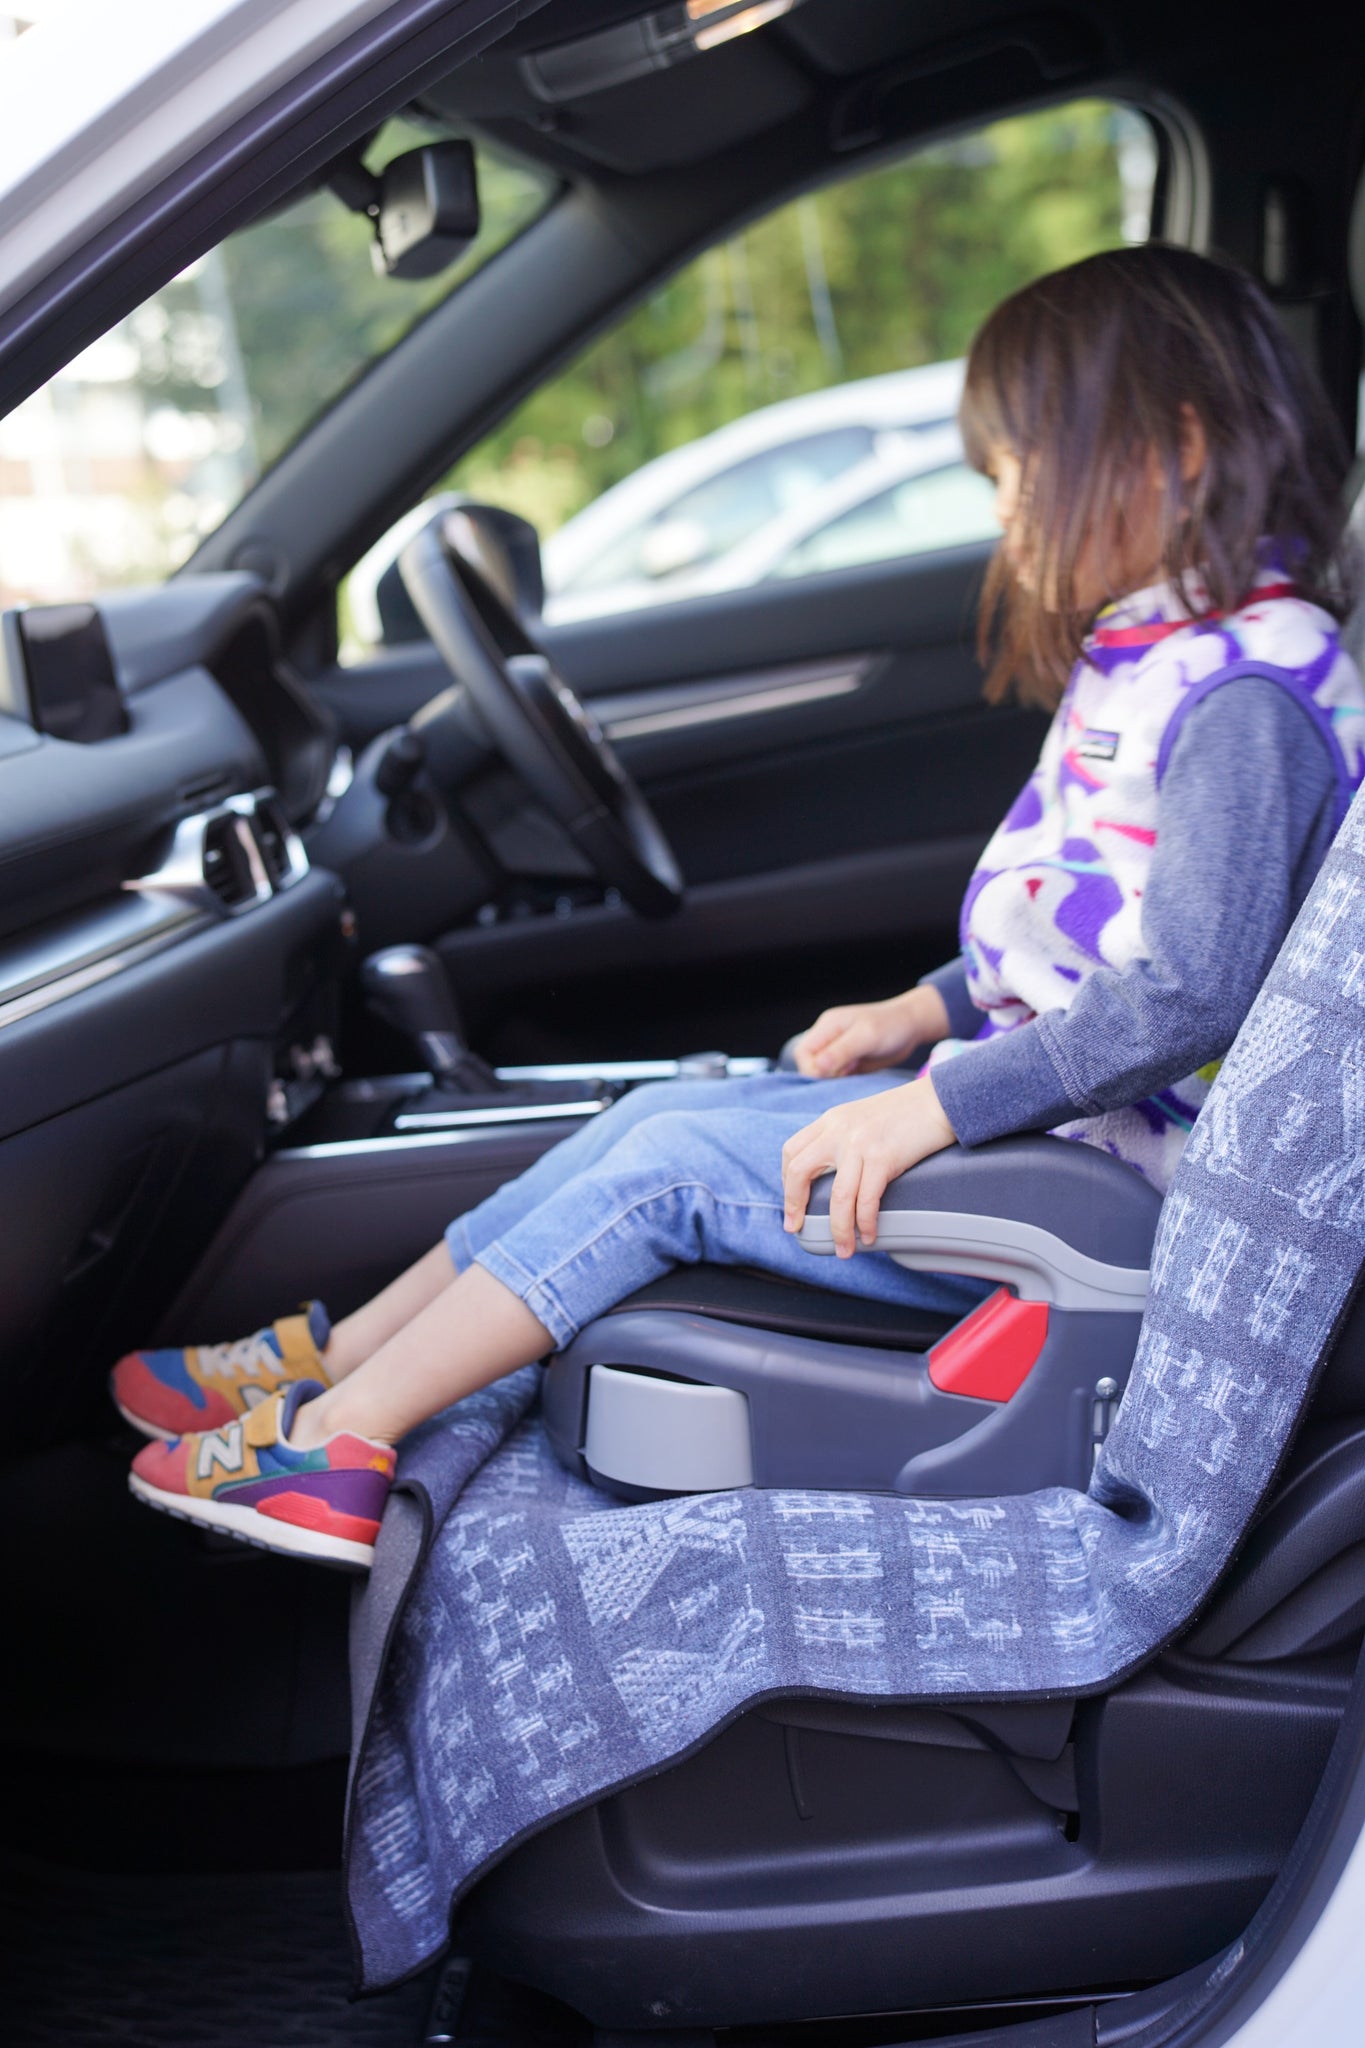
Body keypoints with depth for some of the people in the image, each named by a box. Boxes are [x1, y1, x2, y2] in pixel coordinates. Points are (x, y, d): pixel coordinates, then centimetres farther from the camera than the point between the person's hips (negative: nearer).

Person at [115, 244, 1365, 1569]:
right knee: (663, 1114, 3)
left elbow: (1191, 997, -28)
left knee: (672, 1164, -12)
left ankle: (337, 1436, -4)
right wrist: (927, 1013, 12)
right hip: (1031, 1105, 10)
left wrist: (932, 1104, -29)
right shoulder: (1149, 662, 12)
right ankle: (341, 1358, 8)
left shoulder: (1248, 691, -20)